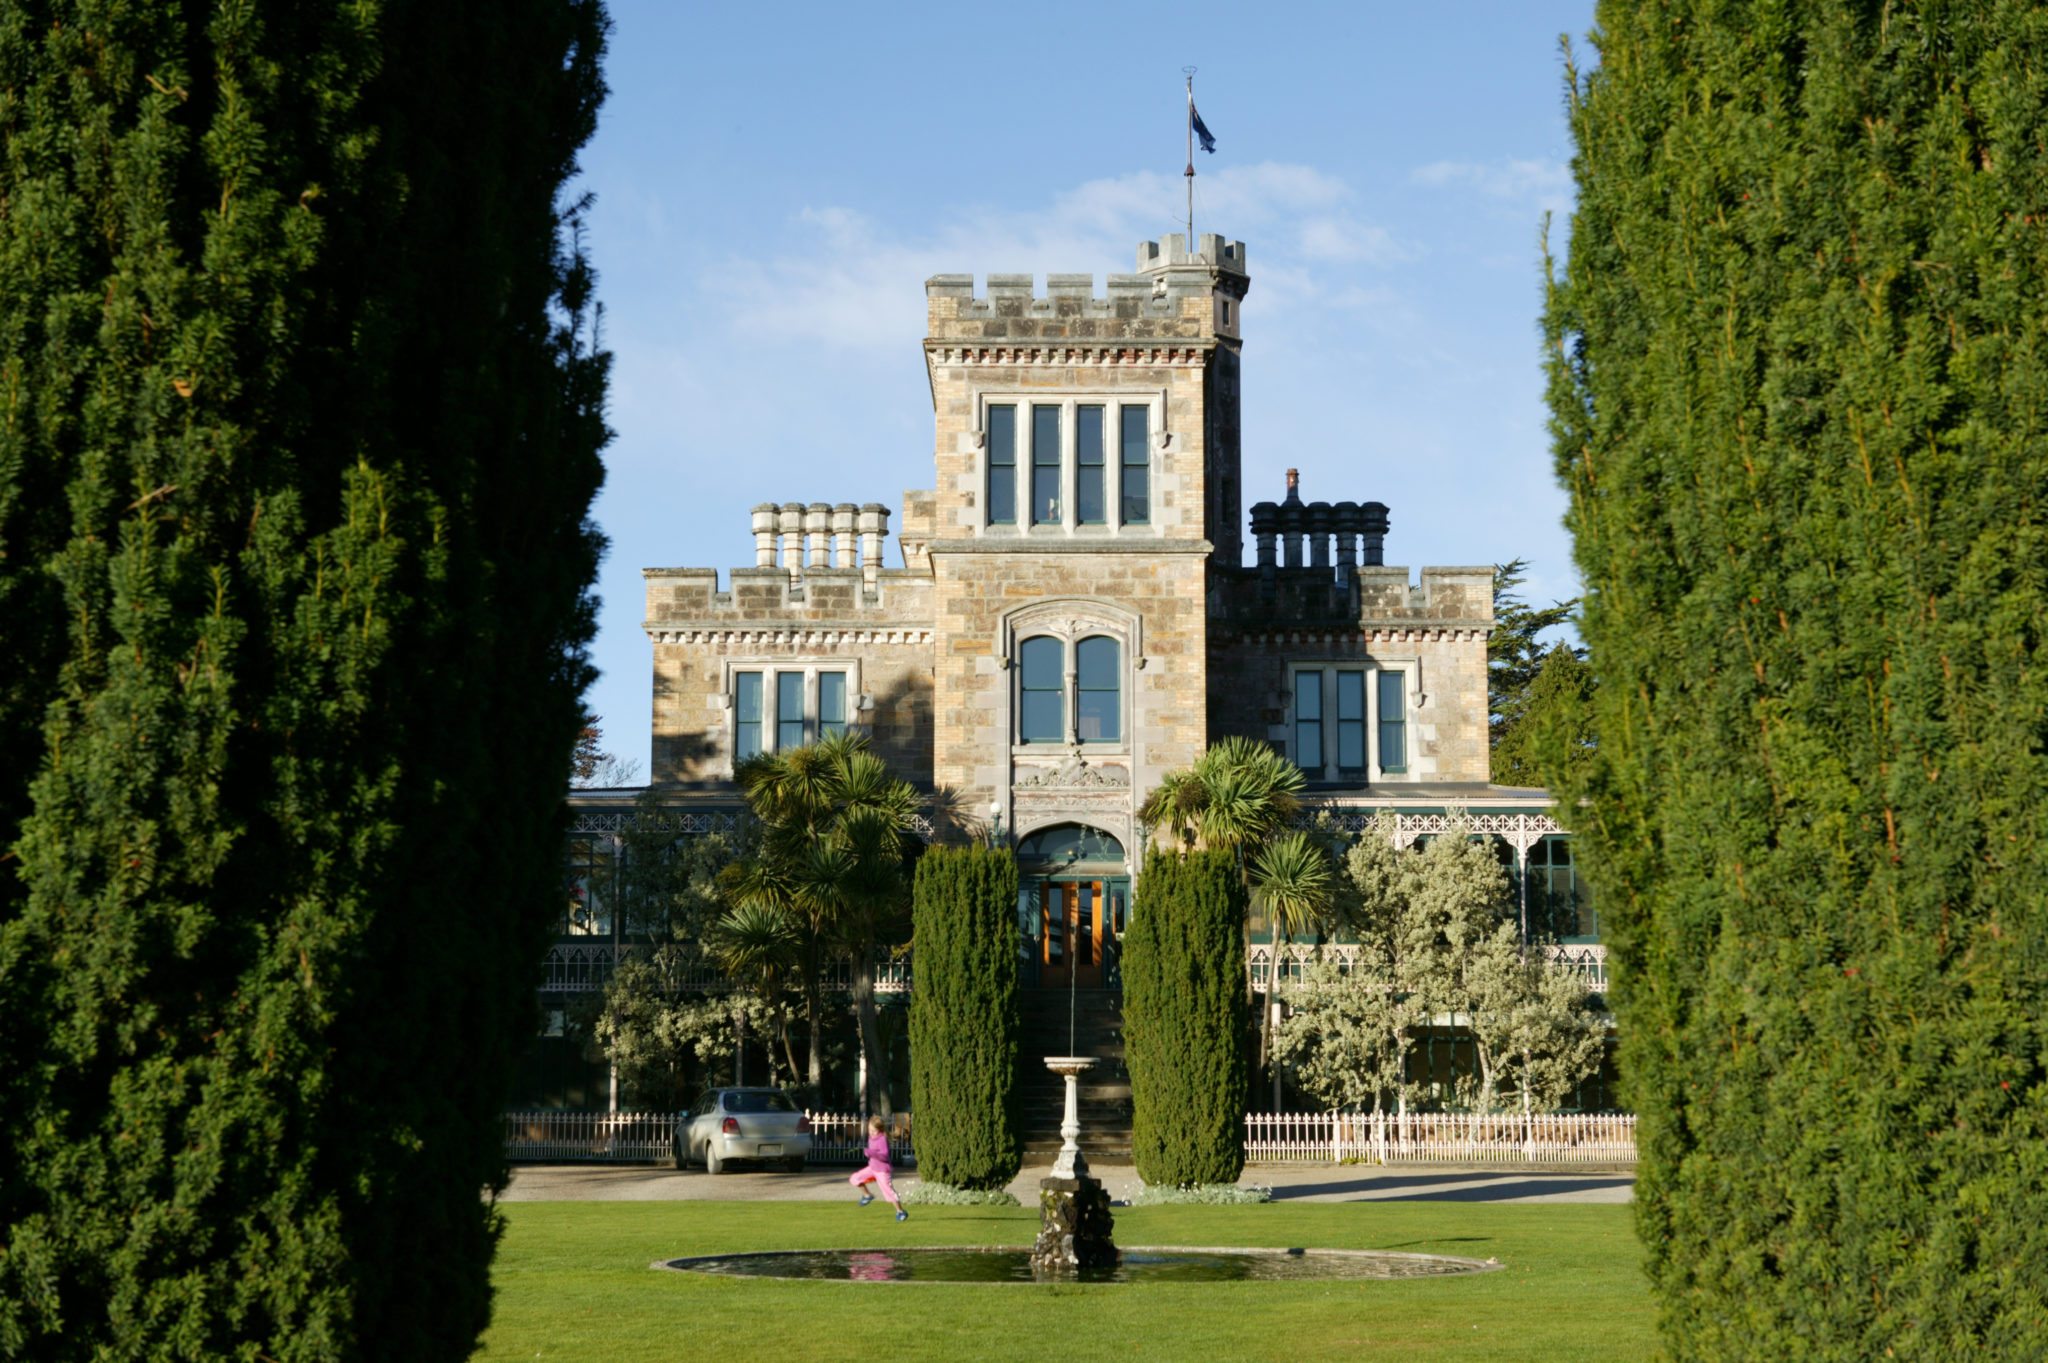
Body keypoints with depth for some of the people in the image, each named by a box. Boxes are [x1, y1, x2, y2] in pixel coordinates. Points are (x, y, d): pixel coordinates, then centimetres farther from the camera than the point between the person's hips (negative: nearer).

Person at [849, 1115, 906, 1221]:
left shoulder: (882, 1139, -22)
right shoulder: (871, 1138, 4)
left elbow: (885, 1155, -32)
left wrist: (871, 1153, -40)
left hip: (882, 1170, -8)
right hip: (872, 1167, 8)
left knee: (888, 1190, -8)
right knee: (855, 1178, 4)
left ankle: (900, 1212, 4)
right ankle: (867, 1195, 22)